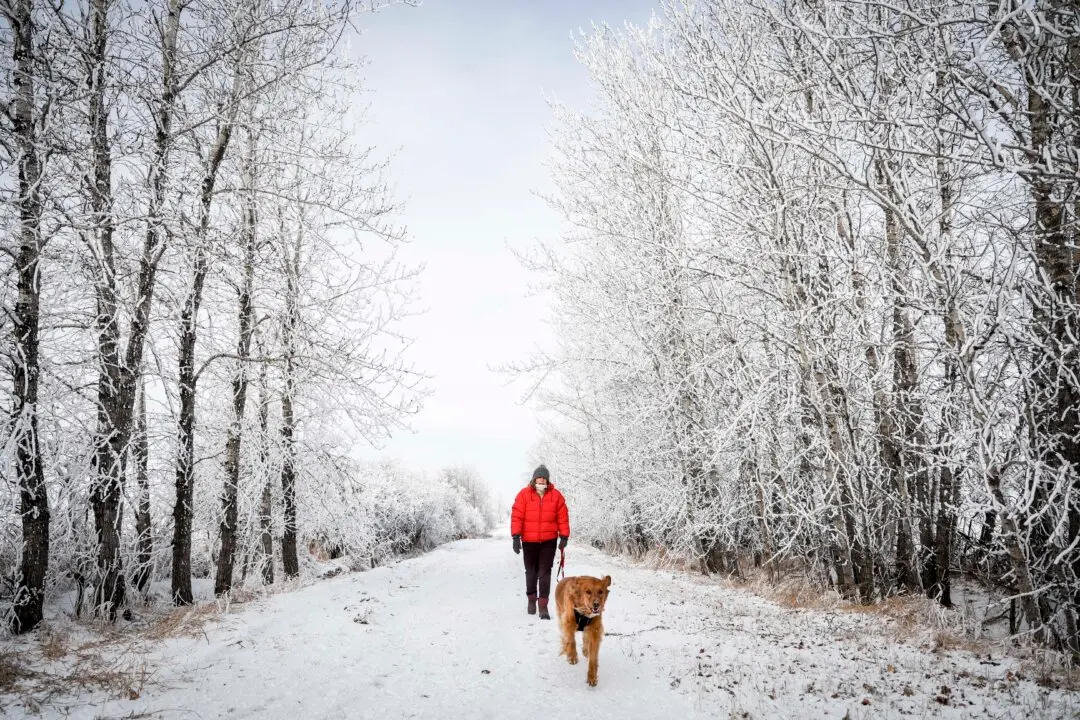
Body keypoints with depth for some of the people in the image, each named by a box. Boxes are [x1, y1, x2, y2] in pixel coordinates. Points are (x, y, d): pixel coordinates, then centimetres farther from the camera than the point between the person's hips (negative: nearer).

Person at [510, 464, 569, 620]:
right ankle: (531, 598, 35)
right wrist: (516, 536, -11)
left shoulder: (556, 495, -1)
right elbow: (517, 516, -7)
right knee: (531, 571, 14)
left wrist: (564, 537, 1)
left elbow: (563, 517, 3)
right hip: (529, 541, 0)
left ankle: (543, 605, 1)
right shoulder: (524, 494, -5)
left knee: (545, 572, -2)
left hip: (549, 541, 0)